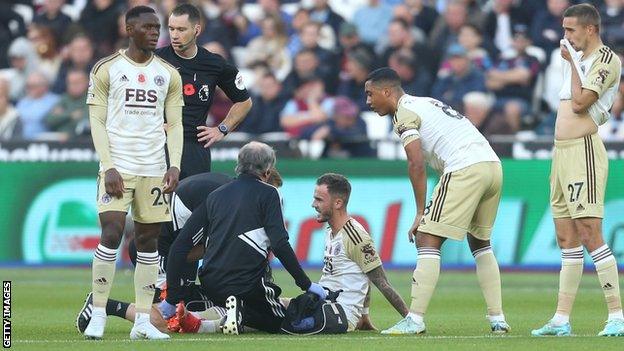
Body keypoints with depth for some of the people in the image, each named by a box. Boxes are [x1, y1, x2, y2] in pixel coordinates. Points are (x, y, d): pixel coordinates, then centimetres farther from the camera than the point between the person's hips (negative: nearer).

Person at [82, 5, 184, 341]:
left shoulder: (169, 74, 10)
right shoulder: (107, 69, 0)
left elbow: (175, 124, 11)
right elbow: (97, 121, -2)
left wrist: (174, 165, -3)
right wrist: (108, 167, -11)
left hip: (154, 169, 4)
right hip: (118, 167, -4)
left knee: (148, 240, 3)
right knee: (111, 234, -14)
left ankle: (143, 321, 6)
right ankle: (97, 314, -7)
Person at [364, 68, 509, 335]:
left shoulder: (404, 113, 1)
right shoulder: (425, 103, 29)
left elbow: (416, 164, -10)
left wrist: (421, 212, -7)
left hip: (465, 169, -9)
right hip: (493, 164, 9)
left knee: (427, 240, -6)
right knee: (480, 242, 23)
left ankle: (415, 319, -13)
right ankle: (497, 319, 19)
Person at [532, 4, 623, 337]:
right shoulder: (576, 60, 21)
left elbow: (580, 102, -16)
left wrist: (572, 62, -7)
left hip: (584, 148, -9)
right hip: (561, 151, 9)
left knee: (589, 233, -15)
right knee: (566, 239, 9)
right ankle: (561, 319, 10)